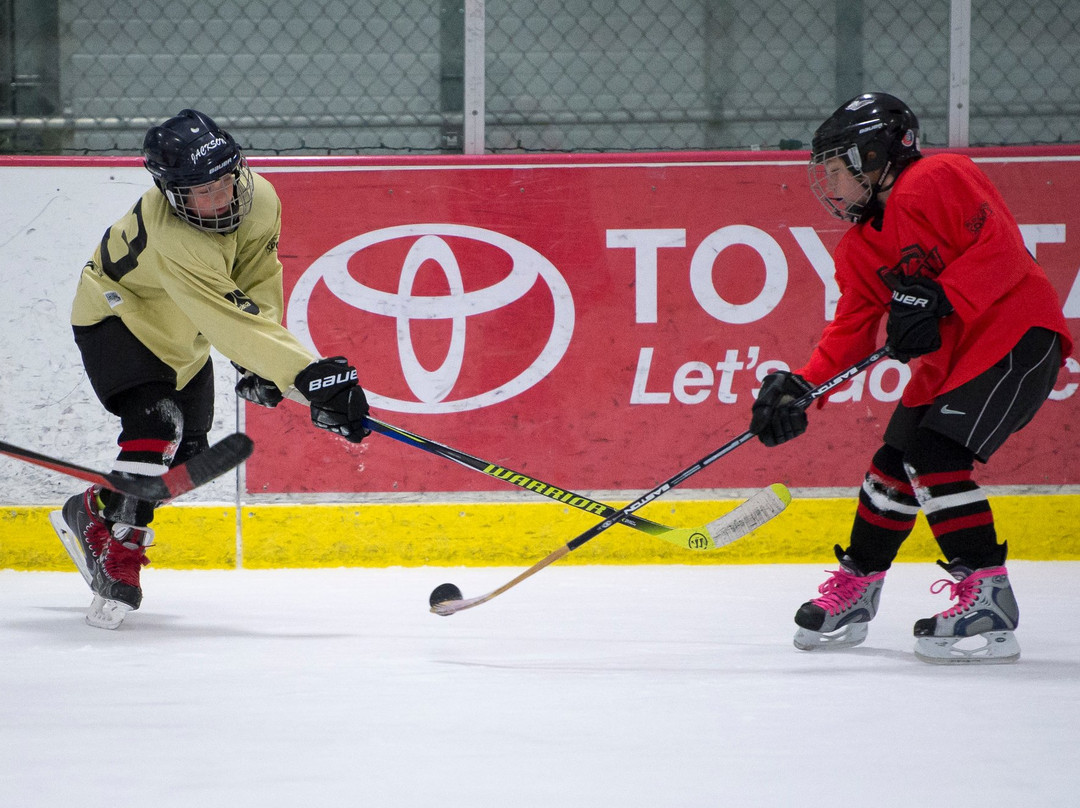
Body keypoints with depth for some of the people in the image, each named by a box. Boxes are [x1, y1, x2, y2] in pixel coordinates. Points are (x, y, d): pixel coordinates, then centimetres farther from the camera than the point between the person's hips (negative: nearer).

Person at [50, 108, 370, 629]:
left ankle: (89, 513, 30)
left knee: (187, 455, 9)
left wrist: (258, 365, -13)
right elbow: (231, 322, -50)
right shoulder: (173, 238, -43)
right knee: (158, 423, -29)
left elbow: (260, 284, -5)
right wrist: (310, 376, -56)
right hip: (116, 316, -8)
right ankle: (115, 554, -23)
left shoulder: (259, 199, -21)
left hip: (182, 338, 8)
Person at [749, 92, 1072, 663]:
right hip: (950, 355, 9)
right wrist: (800, 386, -6)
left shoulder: (936, 181, -15)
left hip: (1017, 333, -9)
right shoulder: (859, 248, 12)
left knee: (934, 451, -21)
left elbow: (999, 248, -23)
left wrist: (937, 301, -29)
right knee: (893, 463, 10)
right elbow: (851, 333, 9)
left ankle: (987, 598, -20)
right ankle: (855, 589, 29)